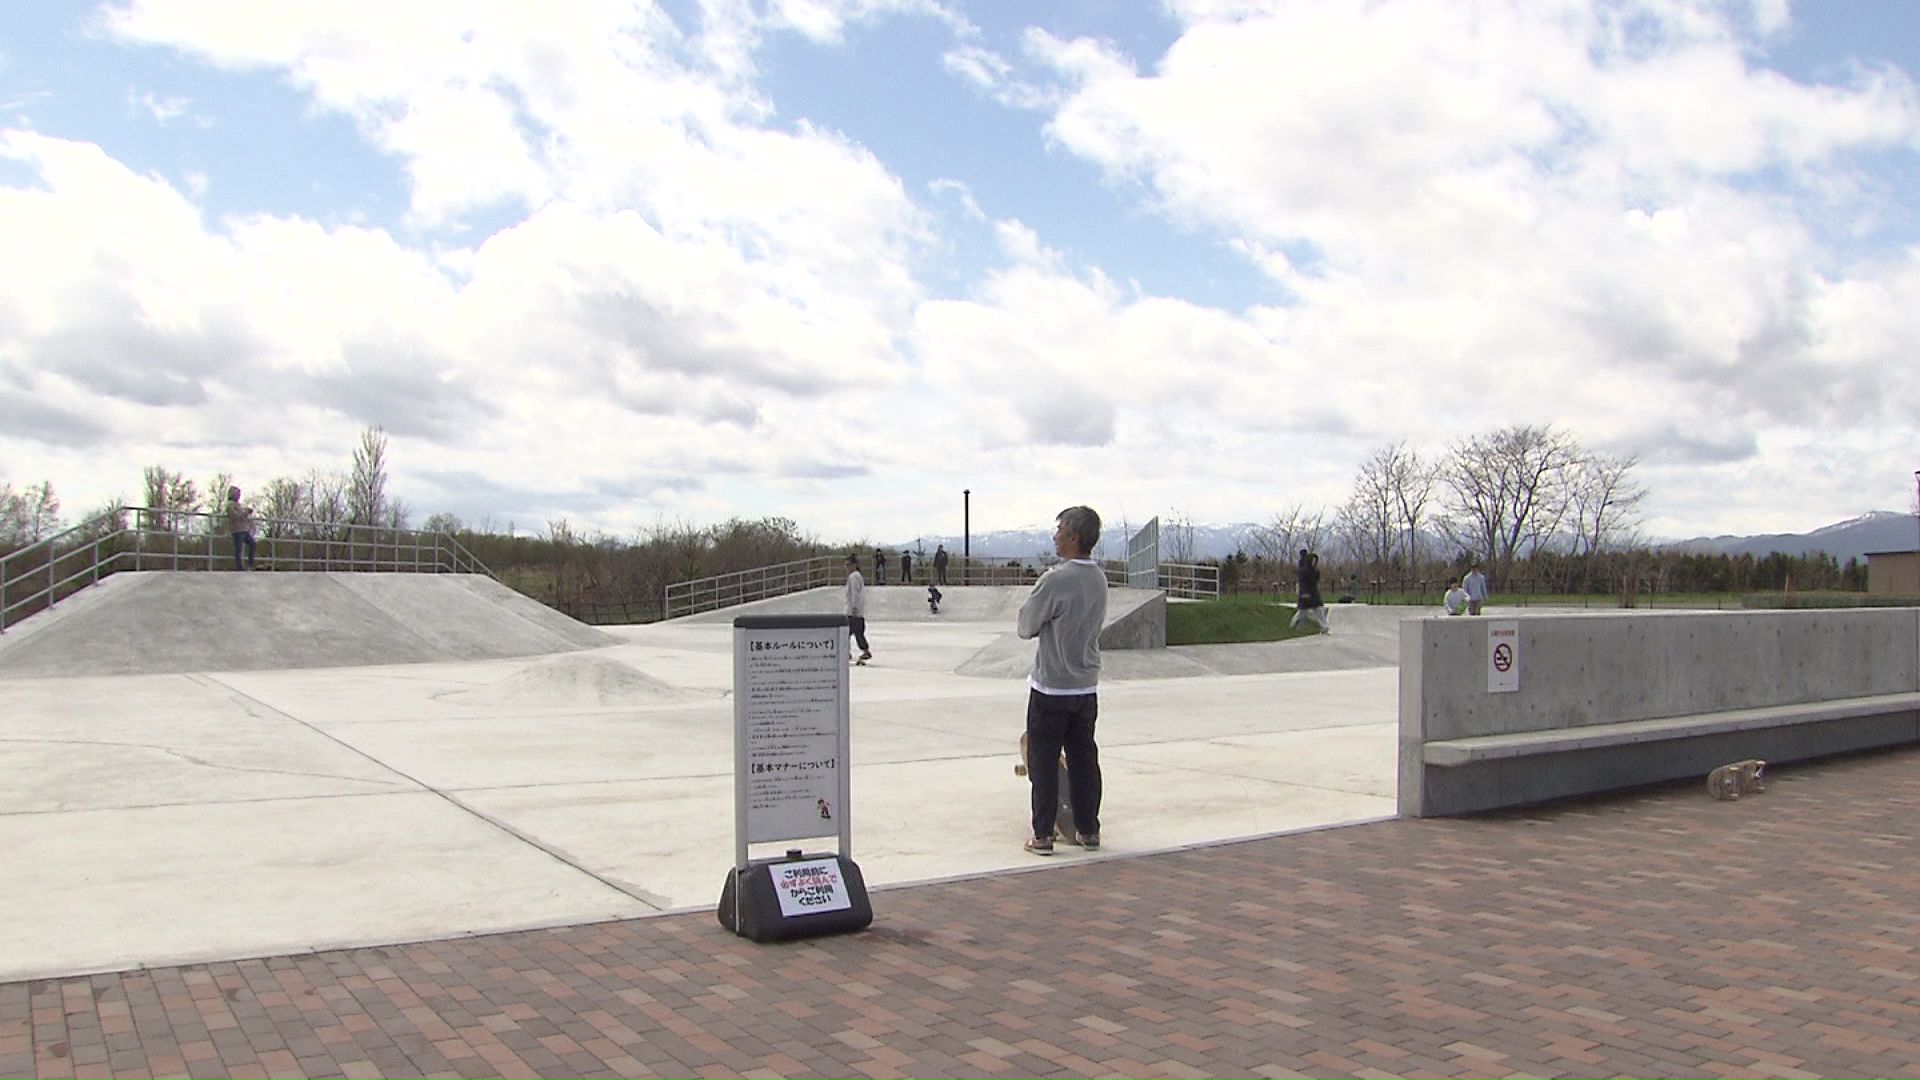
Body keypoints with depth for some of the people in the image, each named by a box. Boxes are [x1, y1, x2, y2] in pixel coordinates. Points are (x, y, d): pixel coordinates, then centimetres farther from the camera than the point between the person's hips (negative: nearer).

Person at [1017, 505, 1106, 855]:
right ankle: (1088, 829, 20)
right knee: (1084, 759, 13)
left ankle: (1043, 834, 7)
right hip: (1087, 685, 7)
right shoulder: (1099, 578, 3)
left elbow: (1025, 628, -9)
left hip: (1051, 686, -6)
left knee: (1043, 761, 3)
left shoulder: (1055, 580, -20)